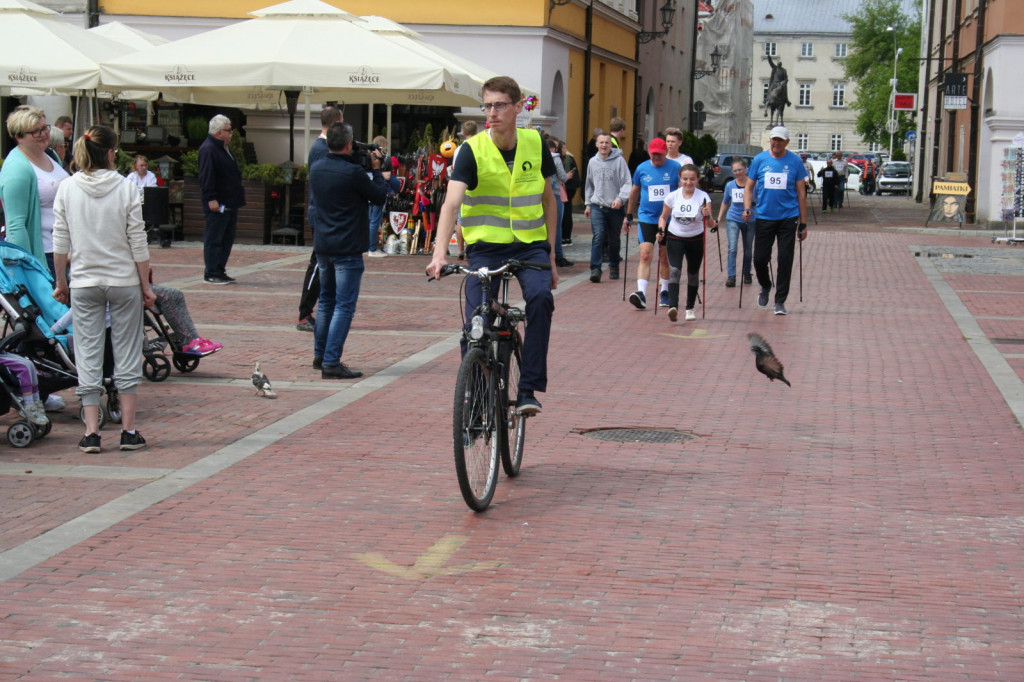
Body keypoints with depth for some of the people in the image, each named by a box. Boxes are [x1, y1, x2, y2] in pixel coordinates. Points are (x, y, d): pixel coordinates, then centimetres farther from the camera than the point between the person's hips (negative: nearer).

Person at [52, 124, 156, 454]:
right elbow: (138, 243, -6)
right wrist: (146, 286, 3)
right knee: (127, 353, 7)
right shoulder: (125, 188, -7)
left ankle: (91, 432, 3)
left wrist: (61, 282, 13)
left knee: (88, 355, 6)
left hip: (84, 283, 2)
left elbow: (61, 244, 1)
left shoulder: (67, 189, -2)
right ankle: (128, 430, 7)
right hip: (124, 281, -1)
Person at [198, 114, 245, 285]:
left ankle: (220, 271, 18)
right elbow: (206, 177, -20)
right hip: (217, 205, -10)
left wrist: (237, 199, 23)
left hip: (229, 204, 10)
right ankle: (212, 273, 0)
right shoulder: (208, 149, -13)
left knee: (227, 239, 12)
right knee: (214, 239, -4)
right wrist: (211, 199, -25)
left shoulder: (223, 149, 18)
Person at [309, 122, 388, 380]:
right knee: (344, 305, -5)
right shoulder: (353, 172, -19)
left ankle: (320, 355, 28)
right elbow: (380, 196, -8)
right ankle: (331, 363, -11)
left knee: (326, 300, 20)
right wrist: (376, 169, 6)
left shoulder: (316, 169, 3)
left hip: (322, 246, 7)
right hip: (347, 248, -7)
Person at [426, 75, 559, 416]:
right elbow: (452, 202, -21)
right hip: (485, 246, -1)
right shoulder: (473, 150, -8)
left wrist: (551, 253, 10)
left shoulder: (535, 144, 1)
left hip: (530, 244, 1)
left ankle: (529, 388, -21)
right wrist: (440, 252, -36)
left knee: (540, 297, -27)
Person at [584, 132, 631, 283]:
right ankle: (595, 269, -16)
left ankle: (614, 267, 27)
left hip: (615, 208, -2)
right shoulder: (593, 162, 9)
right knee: (598, 237, -13)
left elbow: (627, 183, -8)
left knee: (614, 240, 10)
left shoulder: (619, 161, -4)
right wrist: (587, 204, 18)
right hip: (597, 207, 2)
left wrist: (620, 198, -22)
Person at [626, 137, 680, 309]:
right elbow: (634, 191, 15)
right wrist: (629, 215, 19)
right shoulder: (642, 169, 3)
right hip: (646, 218, 0)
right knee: (645, 256, -12)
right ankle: (641, 292, -20)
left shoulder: (675, 168, -2)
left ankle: (665, 292, 24)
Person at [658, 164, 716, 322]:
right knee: (674, 270, -18)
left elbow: (711, 224, -13)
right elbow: (663, 217, 8)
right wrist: (661, 230, -11)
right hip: (675, 238, 0)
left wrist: (708, 216, -35)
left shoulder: (703, 197, -11)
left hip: (696, 240, 0)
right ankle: (673, 307, -30)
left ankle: (690, 308, 26)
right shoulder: (672, 197, -7)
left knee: (693, 273, 10)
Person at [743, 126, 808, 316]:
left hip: (788, 218, -1)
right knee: (760, 259, 1)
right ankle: (765, 287, 31)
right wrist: (747, 208, -11)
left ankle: (780, 301, 9)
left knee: (785, 260, -2)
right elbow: (749, 187, 7)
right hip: (764, 217, 1)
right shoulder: (760, 160, 3)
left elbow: (801, 193, 5)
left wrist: (803, 224, 4)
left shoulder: (795, 161, 1)